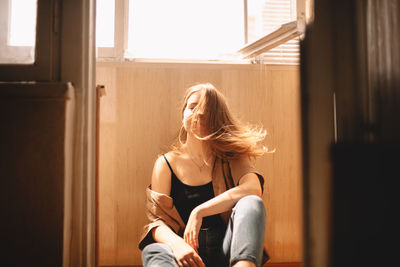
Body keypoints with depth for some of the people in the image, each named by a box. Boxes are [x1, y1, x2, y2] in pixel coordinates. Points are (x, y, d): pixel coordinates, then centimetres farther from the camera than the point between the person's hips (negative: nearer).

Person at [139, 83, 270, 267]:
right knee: (152, 251, -33)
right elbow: (157, 220, 1)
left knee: (251, 204, -28)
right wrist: (177, 244, -23)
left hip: (229, 251, 1)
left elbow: (253, 189, -12)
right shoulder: (166, 164, 10)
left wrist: (199, 212, -19)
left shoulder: (231, 156, 10)